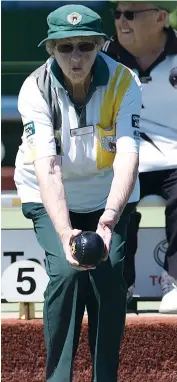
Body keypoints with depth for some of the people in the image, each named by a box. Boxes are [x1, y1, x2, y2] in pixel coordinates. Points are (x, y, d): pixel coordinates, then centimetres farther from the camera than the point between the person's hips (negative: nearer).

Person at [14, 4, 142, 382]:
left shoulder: (123, 82, -22)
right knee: (65, 270, -21)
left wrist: (109, 219, -50)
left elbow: (127, 157, -33)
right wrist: (64, 233, -48)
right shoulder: (35, 89, -23)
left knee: (109, 274, -17)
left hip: (108, 196, 1)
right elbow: (47, 169, -33)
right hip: (51, 199, -1)